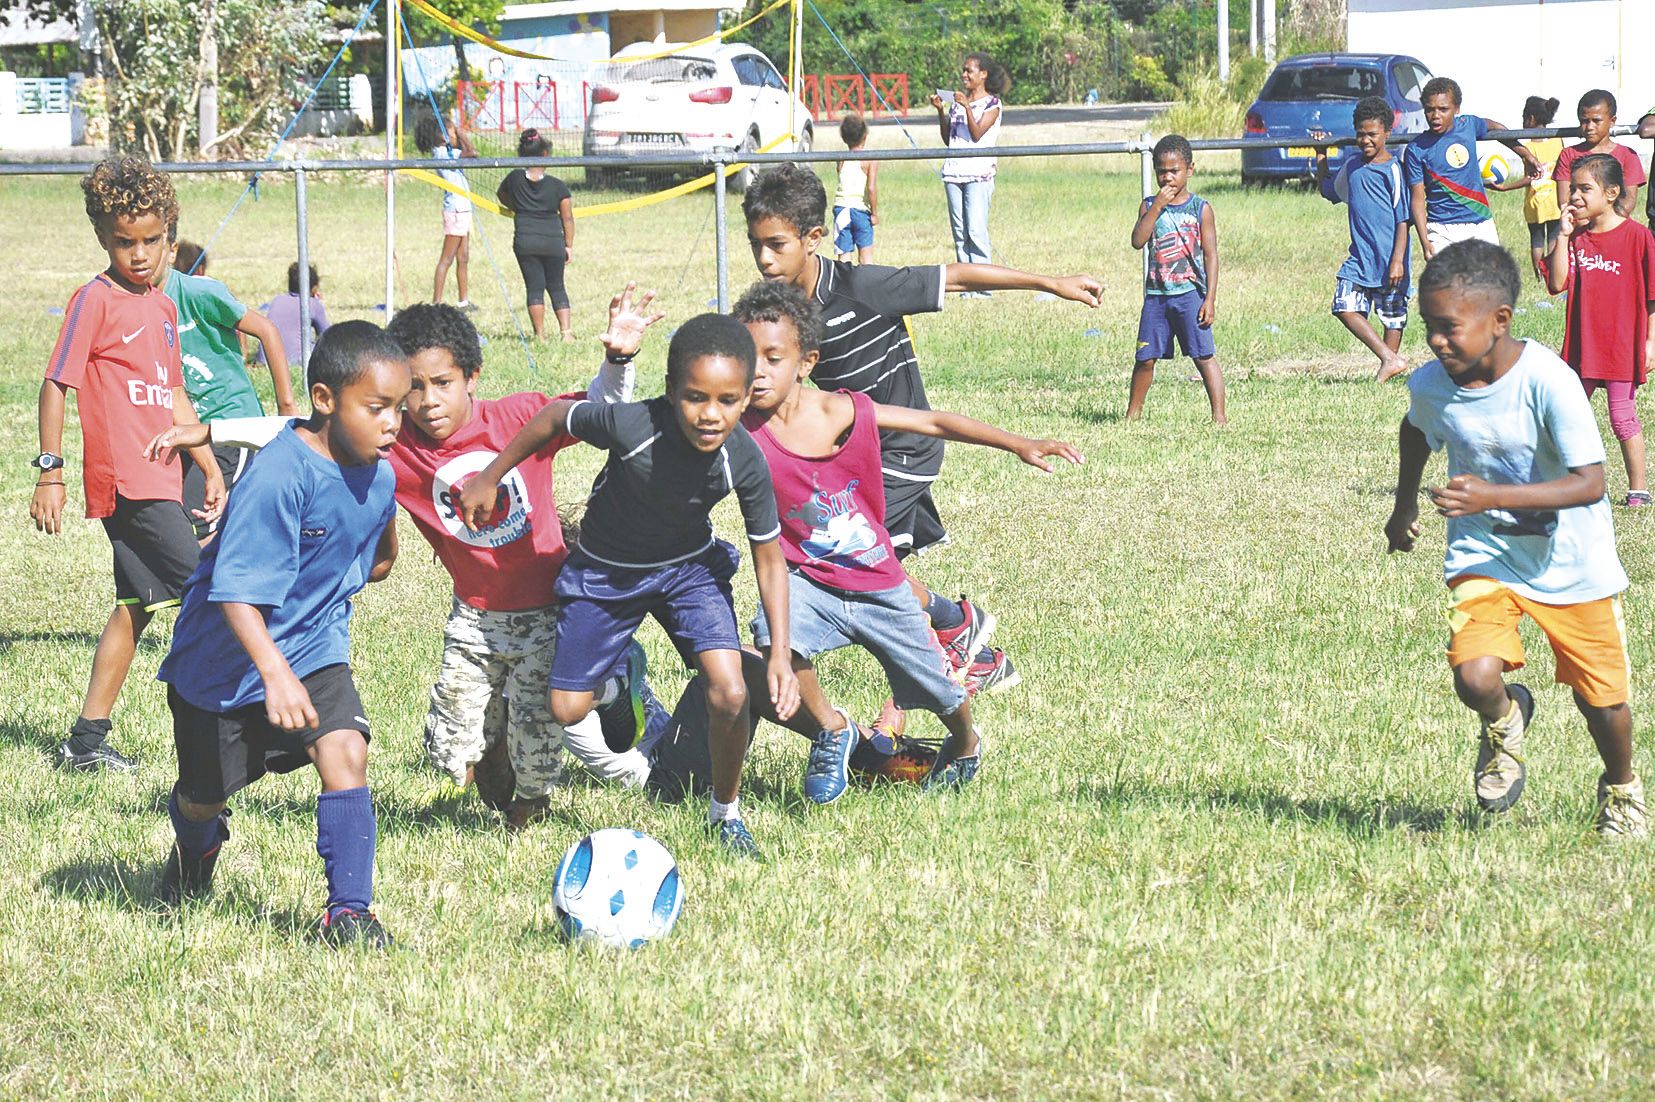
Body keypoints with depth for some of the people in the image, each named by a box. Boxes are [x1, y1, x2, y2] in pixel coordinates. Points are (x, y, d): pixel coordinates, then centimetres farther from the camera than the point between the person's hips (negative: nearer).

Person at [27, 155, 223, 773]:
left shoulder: (162, 308, 16)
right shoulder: (95, 301, -8)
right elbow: (56, 384, -10)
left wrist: (212, 470, 24)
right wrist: (49, 473, -13)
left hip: (157, 482, 9)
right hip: (127, 484, -9)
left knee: (137, 604, 12)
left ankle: (88, 740, 17)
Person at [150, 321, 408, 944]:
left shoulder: (378, 475, -7)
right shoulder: (277, 478, -31)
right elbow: (238, 591, -36)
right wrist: (276, 674, -44)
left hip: (314, 647, 4)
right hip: (226, 657, -4)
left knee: (345, 752, -20)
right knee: (206, 792, 15)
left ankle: (348, 910, -14)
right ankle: (195, 846, 52)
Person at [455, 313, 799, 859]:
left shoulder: (745, 461, -28)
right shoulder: (631, 425, -36)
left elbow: (769, 556, -15)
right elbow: (556, 417, -15)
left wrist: (781, 654, -21)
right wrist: (489, 479, -5)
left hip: (688, 565, 1)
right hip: (606, 570, 0)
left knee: (729, 695, -17)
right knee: (567, 710, 0)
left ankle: (727, 811, 11)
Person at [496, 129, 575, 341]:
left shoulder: (514, 179, 0)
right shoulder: (558, 186, -3)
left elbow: (502, 196, 22)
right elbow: (567, 218, 1)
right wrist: (569, 245, 9)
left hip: (524, 241, 0)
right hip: (553, 241, 0)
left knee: (535, 288, 5)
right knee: (556, 287, 13)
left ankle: (540, 334, 2)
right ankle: (566, 330, 2)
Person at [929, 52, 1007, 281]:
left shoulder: (992, 103, 1)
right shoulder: (958, 101, 16)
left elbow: (977, 134, -11)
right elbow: (947, 139, 16)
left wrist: (967, 106, -20)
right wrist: (941, 111, 6)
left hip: (979, 174, -6)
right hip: (954, 172, 6)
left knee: (976, 230, -13)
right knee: (959, 233, 2)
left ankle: (982, 285, -13)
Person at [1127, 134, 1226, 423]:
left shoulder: (1200, 208, -1)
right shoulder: (1149, 206, 7)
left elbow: (1211, 255, -2)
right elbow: (1138, 241, -8)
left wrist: (1210, 298, -9)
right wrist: (1157, 206, -15)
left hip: (1190, 293, -3)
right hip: (1157, 294, 3)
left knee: (1204, 356, -7)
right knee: (1145, 357, 7)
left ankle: (1219, 414, -7)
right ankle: (1133, 413, 21)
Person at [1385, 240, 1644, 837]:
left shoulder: (1547, 381, -26)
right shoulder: (1430, 384, -11)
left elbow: (1589, 483, -30)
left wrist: (1493, 496, -39)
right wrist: (1405, 506, 27)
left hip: (1571, 560, -2)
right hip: (1484, 556, 2)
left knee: (1600, 698, 9)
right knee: (1475, 678, -22)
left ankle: (1621, 789, 42)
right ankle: (1505, 720, 16)